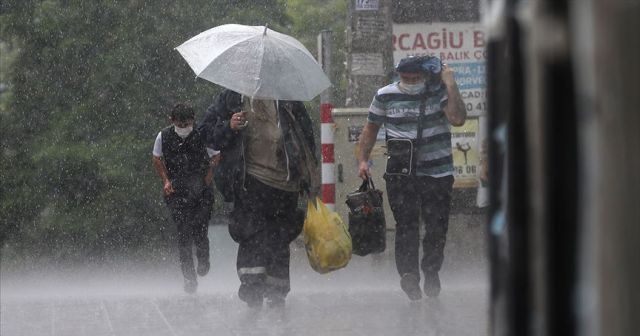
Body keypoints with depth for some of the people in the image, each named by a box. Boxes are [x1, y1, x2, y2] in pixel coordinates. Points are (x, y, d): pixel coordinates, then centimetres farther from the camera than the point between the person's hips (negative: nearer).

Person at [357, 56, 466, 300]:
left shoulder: (440, 92, -2)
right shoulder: (385, 96, 4)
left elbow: (458, 119, -18)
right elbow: (371, 128, 15)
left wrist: (450, 84, -17)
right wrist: (362, 159, 6)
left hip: (438, 173, 0)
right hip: (400, 176, 0)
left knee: (437, 227, 4)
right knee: (406, 225, -10)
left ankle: (431, 271, 22)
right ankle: (408, 275, -11)